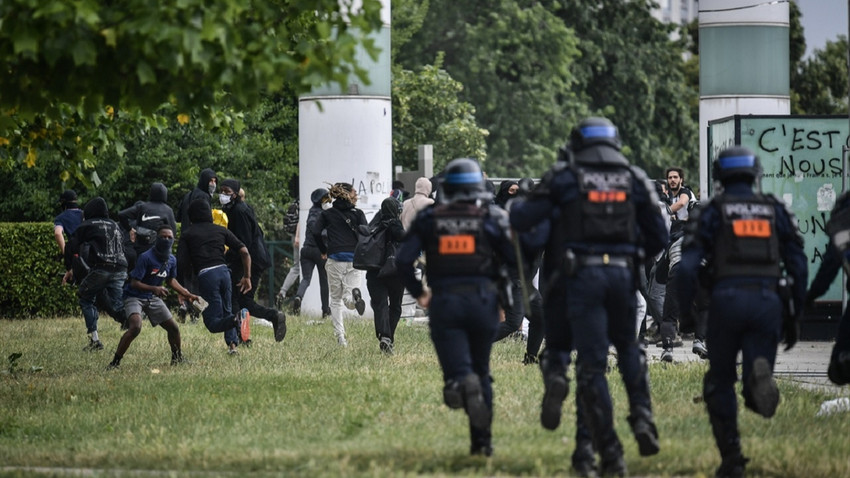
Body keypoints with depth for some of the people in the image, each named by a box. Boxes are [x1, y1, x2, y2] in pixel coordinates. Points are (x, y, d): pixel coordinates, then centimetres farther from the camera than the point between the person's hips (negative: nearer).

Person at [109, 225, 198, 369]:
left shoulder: (172, 260, 0)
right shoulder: (146, 258, -23)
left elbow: (170, 280, 20)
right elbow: (134, 283, -24)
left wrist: (186, 294, 15)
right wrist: (154, 289, -37)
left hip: (153, 298, 7)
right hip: (135, 296, -7)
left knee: (173, 328, 9)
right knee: (135, 327, -30)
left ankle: (178, 359, 34)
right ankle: (114, 362, -23)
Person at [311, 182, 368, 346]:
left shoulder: (327, 214, 9)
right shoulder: (357, 214, 6)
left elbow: (315, 232, -4)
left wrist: (323, 251, 10)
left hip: (334, 260, 1)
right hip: (354, 259, -1)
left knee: (336, 299, 13)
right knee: (348, 299, 1)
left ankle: (340, 336, 4)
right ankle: (355, 297, -37)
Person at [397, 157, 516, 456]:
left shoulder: (429, 219, 4)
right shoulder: (491, 217, 2)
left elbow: (403, 260, -2)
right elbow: (515, 258, -3)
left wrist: (418, 292, 11)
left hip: (444, 303, -1)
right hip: (482, 301, 1)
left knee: (458, 370, -3)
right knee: (481, 371, 17)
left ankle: (462, 384, -40)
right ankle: (482, 440, 16)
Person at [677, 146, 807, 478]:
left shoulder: (713, 211, 8)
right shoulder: (775, 210, 15)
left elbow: (688, 265, -3)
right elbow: (798, 265, 11)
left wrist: (686, 311, 3)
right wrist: (795, 314, 17)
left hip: (727, 300, -1)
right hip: (767, 300, 1)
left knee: (720, 382, 15)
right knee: (757, 394, 2)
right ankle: (760, 377, -35)